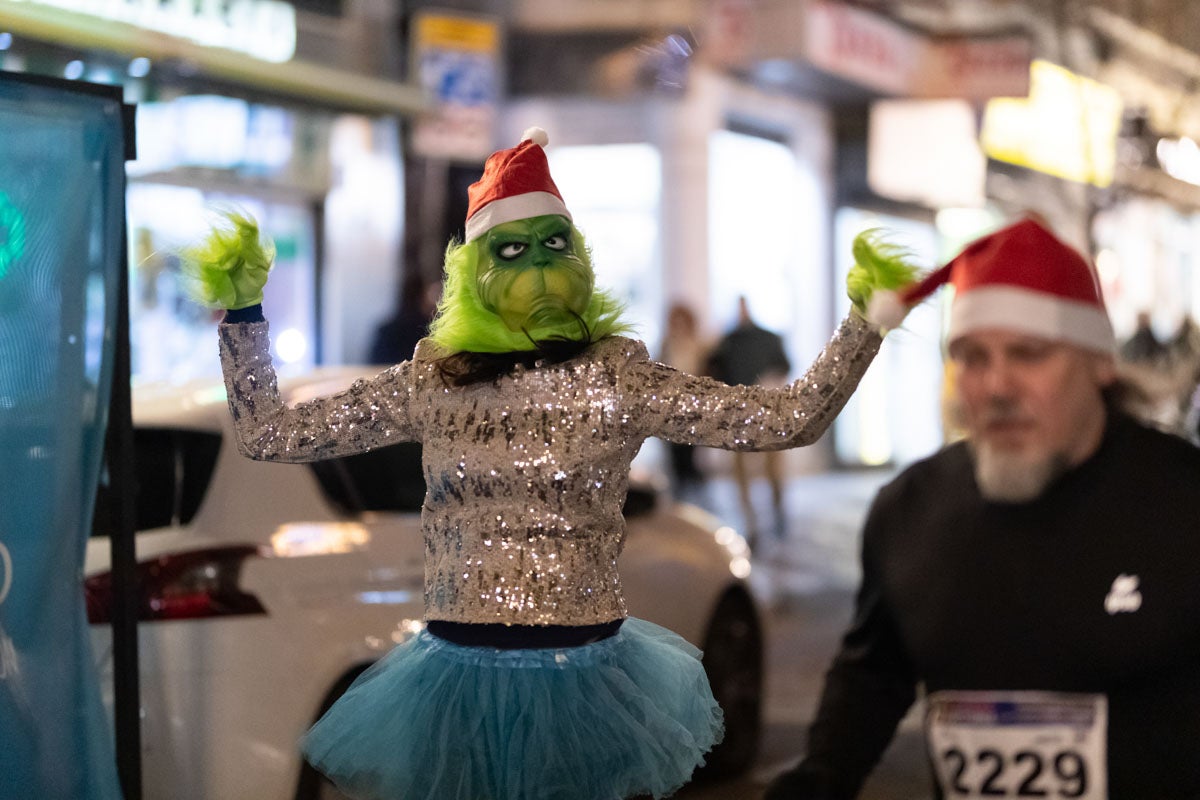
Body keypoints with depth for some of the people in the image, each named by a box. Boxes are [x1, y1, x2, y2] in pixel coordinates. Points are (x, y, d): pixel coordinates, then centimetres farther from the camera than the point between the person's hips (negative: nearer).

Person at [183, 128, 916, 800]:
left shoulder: (617, 380, -4)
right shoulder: (431, 383, 1)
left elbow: (790, 418, -8)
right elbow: (267, 433, 6)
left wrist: (869, 320, -12)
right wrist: (242, 310, 3)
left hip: (583, 677, -1)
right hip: (461, 674, 2)